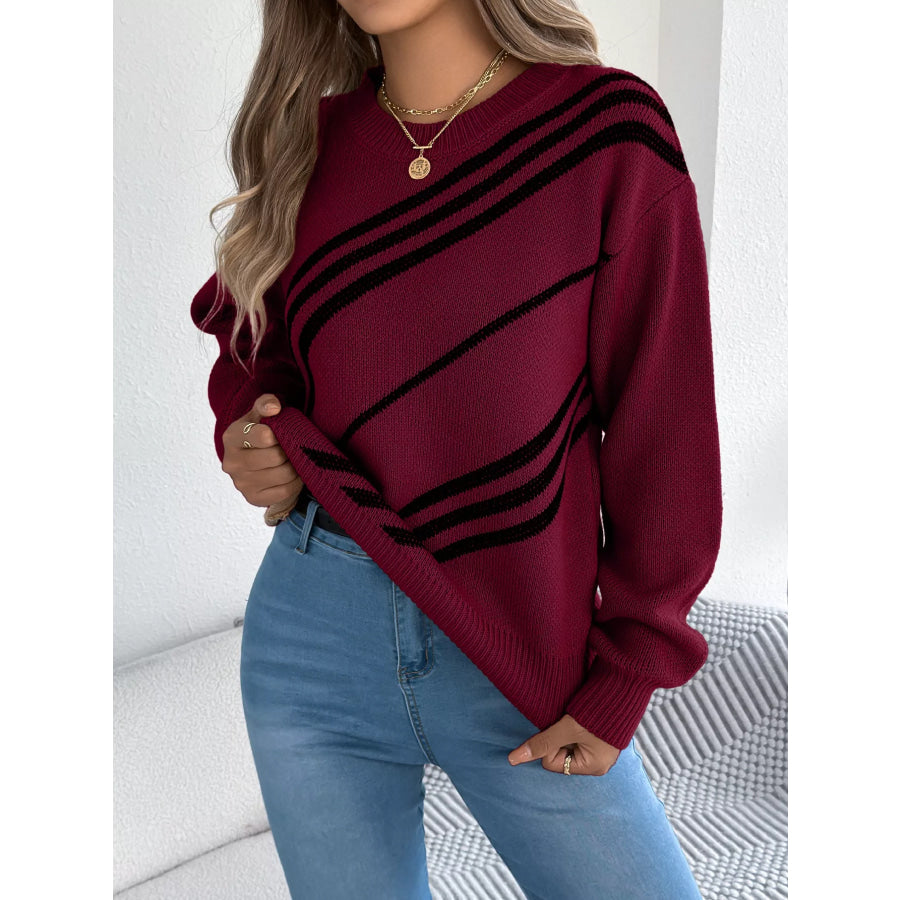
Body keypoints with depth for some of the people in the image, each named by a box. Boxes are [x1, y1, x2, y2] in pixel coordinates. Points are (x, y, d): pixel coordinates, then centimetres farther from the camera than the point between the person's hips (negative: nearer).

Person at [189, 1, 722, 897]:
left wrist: (622, 680, -6)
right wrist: (250, 439, -3)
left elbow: (662, 423, -7)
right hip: (312, 632, 3)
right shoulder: (312, 141, 3)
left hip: (522, 654, -2)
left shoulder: (609, 129, -8)